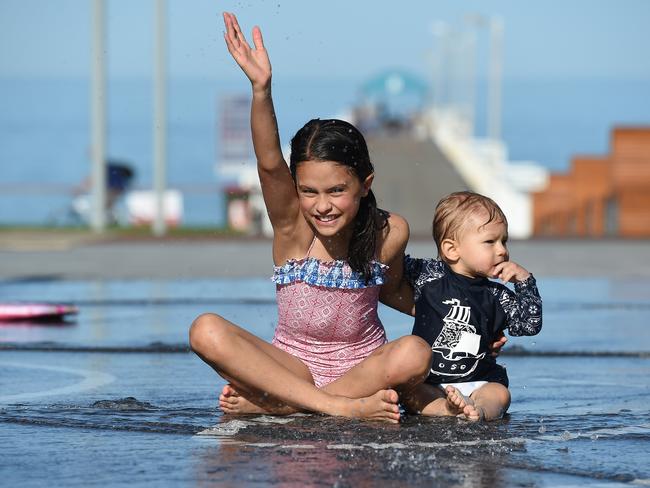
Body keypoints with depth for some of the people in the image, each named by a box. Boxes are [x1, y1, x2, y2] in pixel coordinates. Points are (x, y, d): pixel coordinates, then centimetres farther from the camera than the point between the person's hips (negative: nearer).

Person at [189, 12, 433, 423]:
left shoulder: (390, 233, -9)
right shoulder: (292, 224, -12)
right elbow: (269, 163, -31)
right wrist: (262, 89, -45)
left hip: (364, 369, 0)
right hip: (294, 367, 0)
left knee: (414, 354, -34)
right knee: (207, 331, -26)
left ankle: (267, 404, -26)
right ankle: (341, 407, -32)